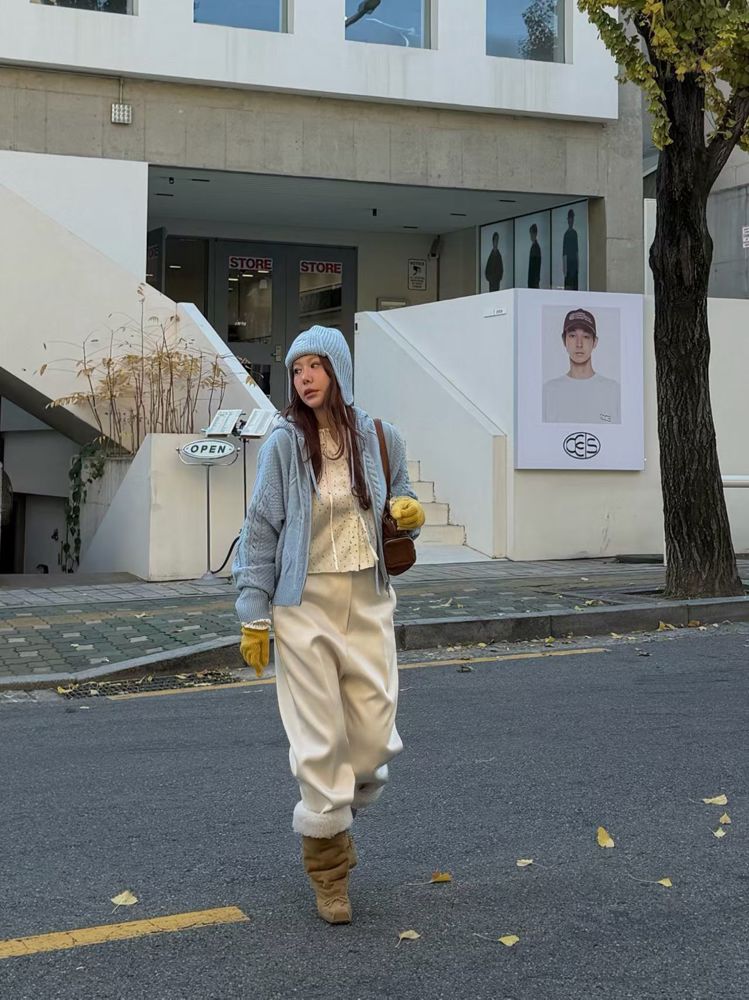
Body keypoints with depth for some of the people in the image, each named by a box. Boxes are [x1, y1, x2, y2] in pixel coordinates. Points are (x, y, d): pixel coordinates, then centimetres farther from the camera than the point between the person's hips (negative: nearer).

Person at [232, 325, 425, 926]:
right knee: (318, 737, 0)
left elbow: (400, 511, 18)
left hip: (369, 602, 3)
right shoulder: (285, 443, -6)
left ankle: (338, 809, 36)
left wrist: (410, 513, -6)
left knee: (374, 732, 3)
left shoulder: (380, 439, 3)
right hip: (304, 604, -3)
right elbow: (261, 530, -3)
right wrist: (254, 614, -6)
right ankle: (328, 865, 16)